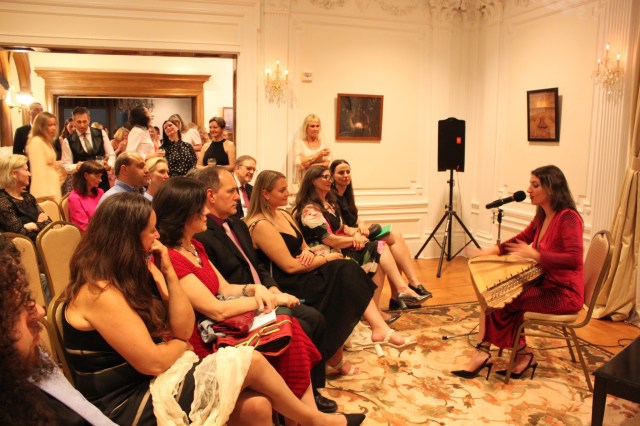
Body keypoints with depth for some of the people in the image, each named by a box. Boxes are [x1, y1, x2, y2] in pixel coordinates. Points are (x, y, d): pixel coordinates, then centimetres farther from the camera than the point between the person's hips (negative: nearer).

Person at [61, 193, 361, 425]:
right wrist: (180, 345, 0)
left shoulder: (130, 277, 8)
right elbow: (152, 362, -21)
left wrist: (167, 273, -4)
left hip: (151, 387, 8)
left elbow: (183, 328, 5)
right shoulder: (100, 292, -19)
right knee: (249, 361, -13)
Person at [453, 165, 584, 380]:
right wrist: (488, 251, 7)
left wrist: (534, 255, -28)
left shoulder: (568, 217, -18)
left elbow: (574, 259, -29)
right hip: (545, 285, 8)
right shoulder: (542, 217, 9)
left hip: (564, 293, -8)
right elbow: (520, 240, 21)